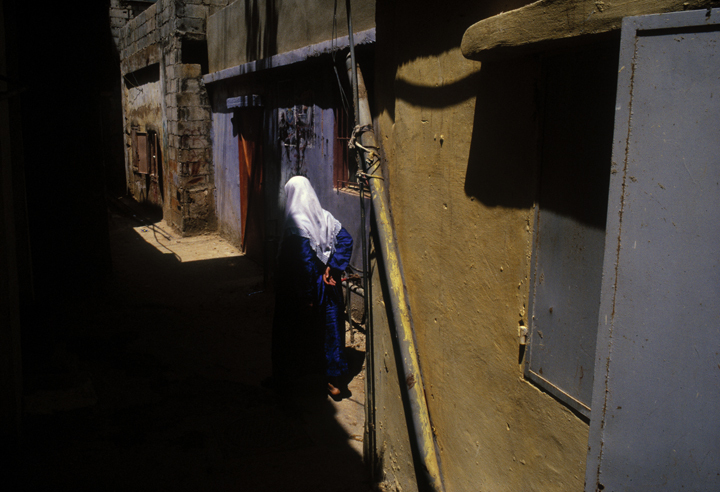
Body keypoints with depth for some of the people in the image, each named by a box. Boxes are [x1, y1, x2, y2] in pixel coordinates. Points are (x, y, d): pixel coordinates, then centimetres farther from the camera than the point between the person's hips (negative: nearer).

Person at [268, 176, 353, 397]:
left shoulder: (295, 223, -19)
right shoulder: (324, 217, 1)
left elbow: (304, 261, -24)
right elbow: (346, 239, -6)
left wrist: (306, 296, -19)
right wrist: (332, 267, -7)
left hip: (297, 289, -5)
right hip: (327, 287, 6)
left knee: (289, 330, 12)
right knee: (330, 328, 12)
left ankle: (281, 377, 27)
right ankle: (334, 380, 15)